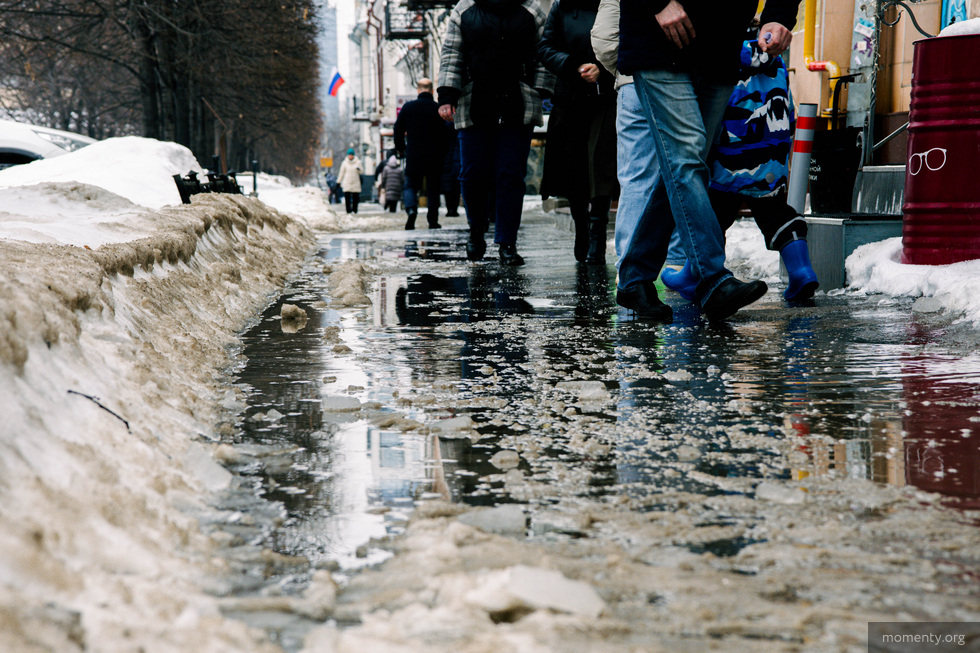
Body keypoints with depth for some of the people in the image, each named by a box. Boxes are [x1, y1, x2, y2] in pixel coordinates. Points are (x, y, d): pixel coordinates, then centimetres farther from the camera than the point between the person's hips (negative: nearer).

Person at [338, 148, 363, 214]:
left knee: (355, 197, 0)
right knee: (347, 197, -9)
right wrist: (338, 182, 11)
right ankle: (348, 210, -8)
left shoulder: (358, 162, 4)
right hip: (347, 183, 0)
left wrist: (359, 169, -19)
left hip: (356, 183, 0)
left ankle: (354, 210, 10)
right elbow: (342, 173, 11)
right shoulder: (345, 163, 5)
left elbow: (362, 172, 4)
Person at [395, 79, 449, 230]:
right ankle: (433, 220, 7)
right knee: (433, 189, 9)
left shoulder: (407, 107, 0)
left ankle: (411, 208, -19)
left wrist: (401, 149, 18)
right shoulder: (438, 109, -4)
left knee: (411, 186, 9)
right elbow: (445, 134, -2)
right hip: (434, 157, 0)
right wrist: (441, 152, 12)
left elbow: (398, 130, 5)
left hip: (413, 155, 0)